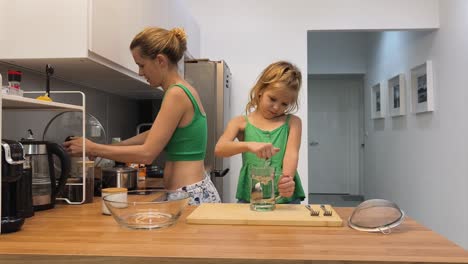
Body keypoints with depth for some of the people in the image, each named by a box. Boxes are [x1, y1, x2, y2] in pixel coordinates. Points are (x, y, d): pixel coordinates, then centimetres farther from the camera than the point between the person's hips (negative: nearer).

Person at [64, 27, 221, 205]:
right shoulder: (183, 91, 12)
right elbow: (153, 136, 22)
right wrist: (104, 148, 19)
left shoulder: (176, 94, -16)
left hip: (190, 196, -9)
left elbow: (147, 153, -18)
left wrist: (93, 148, -8)